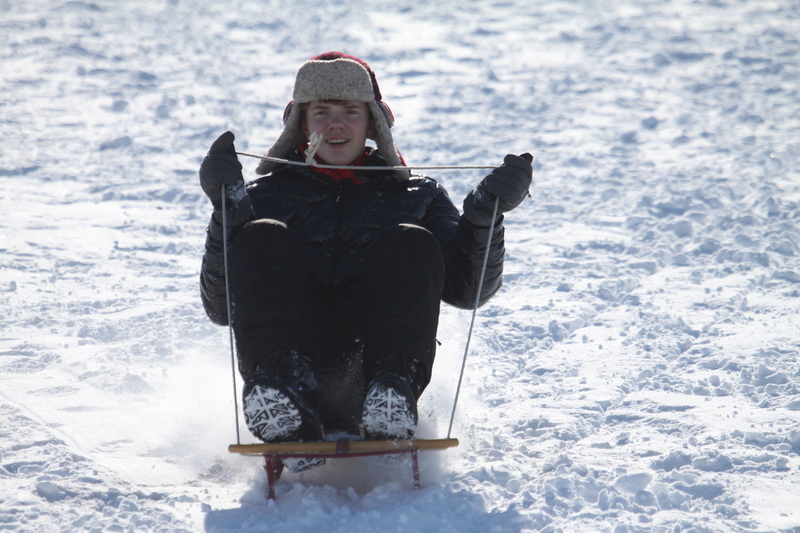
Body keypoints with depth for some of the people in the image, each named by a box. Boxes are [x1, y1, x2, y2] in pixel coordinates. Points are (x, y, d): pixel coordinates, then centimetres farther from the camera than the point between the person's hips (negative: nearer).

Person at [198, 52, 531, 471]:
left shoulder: (417, 196, 26)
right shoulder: (267, 195, 24)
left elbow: (467, 289, 12)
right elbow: (221, 308, 10)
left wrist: (486, 213, -4)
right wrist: (227, 210, -3)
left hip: (370, 369, 0)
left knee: (411, 244, -20)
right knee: (262, 238, -20)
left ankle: (391, 403, -43)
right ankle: (285, 410, -42)